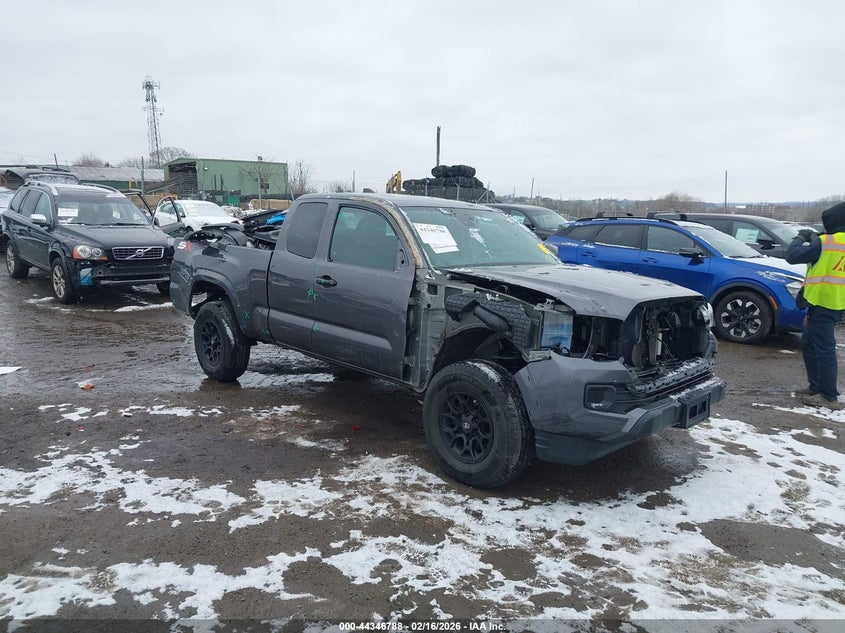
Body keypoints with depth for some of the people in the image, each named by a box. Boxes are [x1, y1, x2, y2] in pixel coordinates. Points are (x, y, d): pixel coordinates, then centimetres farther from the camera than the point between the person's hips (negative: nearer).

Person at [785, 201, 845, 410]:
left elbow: (792, 256, -11)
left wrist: (799, 239, 6)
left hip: (823, 302, -9)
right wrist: (814, 239, 18)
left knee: (824, 348, -7)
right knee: (809, 343, 19)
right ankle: (816, 387, 25)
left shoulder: (826, 243, -15)